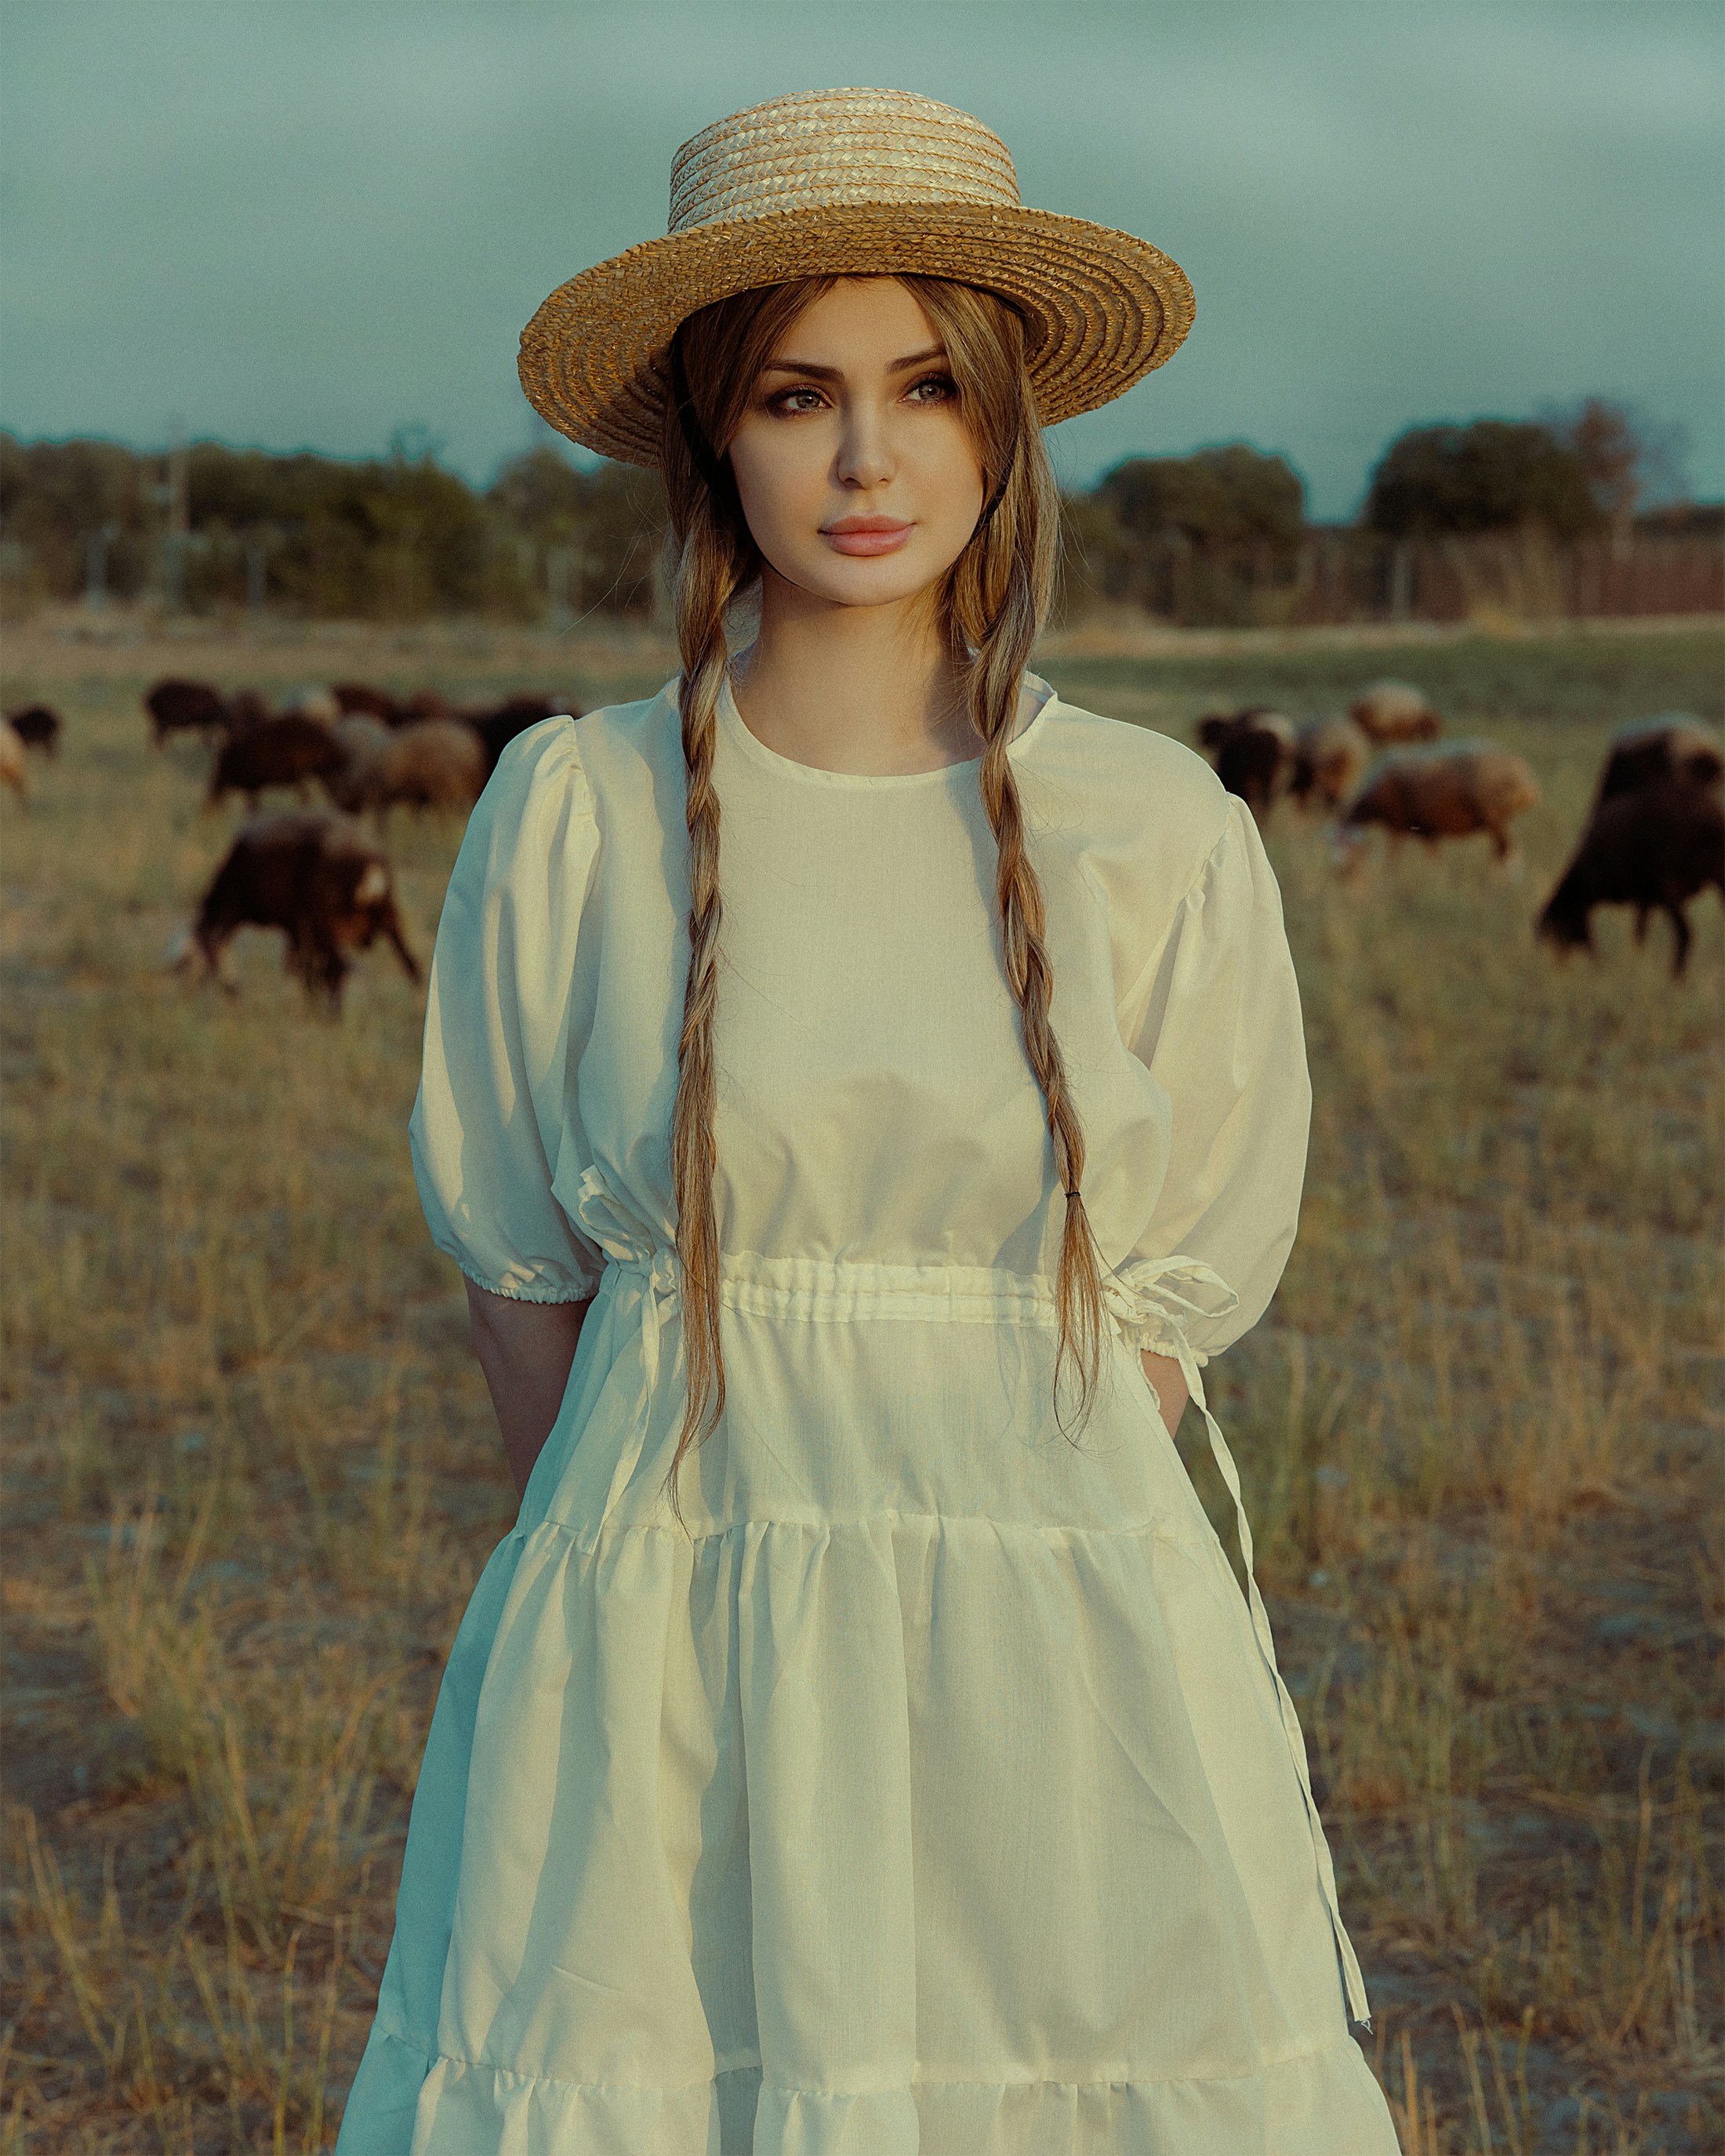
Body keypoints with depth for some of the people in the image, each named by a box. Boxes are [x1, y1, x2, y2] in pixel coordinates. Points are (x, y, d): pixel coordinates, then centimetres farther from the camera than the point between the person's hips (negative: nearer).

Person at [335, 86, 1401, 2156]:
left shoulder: (1159, 840, -2)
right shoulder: (574, 812, -2)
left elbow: (1169, 1300, 5)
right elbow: (522, 1265, 7)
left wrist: (964, 1573, 3)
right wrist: (654, 1594, 11)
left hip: (1064, 1686, 0)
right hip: (660, 1705, 0)